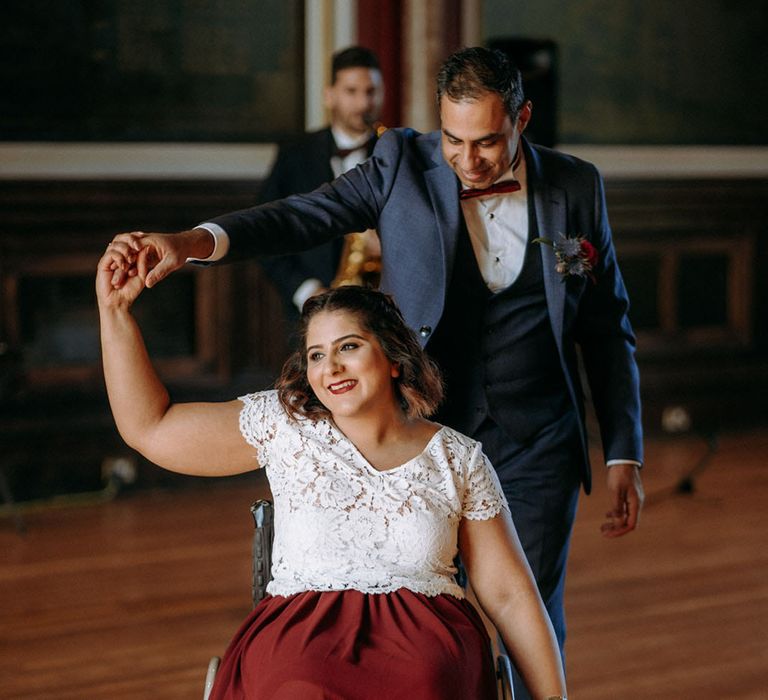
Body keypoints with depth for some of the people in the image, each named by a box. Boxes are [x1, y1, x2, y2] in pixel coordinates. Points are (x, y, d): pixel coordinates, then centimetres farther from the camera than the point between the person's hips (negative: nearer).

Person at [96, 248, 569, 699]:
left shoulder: (458, 459, 11)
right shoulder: (285, 426, 12)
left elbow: (510, 595, 11)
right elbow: (150, 428, 12)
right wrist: (115, 309, 6)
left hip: (427, 635, 0)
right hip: (299, 633, 0)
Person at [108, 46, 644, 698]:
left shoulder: (576, 187, 0)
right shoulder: (404, 165, -3)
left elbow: (609, 330, 6)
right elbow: (306, 215, -16)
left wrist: (624, 454, 4)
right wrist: (193, 241, -34)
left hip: (537, 449, 1)